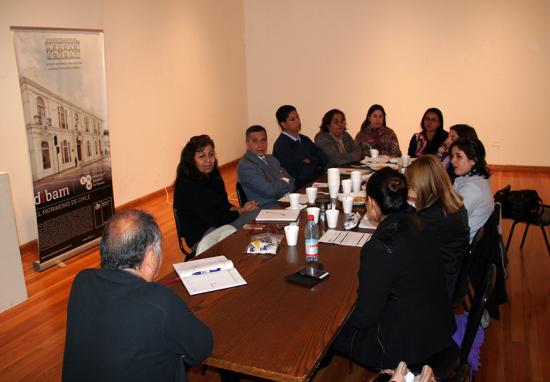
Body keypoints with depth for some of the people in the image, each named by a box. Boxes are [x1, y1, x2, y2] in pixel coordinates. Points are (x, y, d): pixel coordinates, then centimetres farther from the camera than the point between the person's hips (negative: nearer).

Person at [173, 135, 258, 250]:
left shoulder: (212, 175, 6)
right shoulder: (187, 186, -21)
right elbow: (213, 219, -22)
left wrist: (237, 209, -11)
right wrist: (242, 211, -11)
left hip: (218, 223, 9)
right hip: (200, 237, -9)